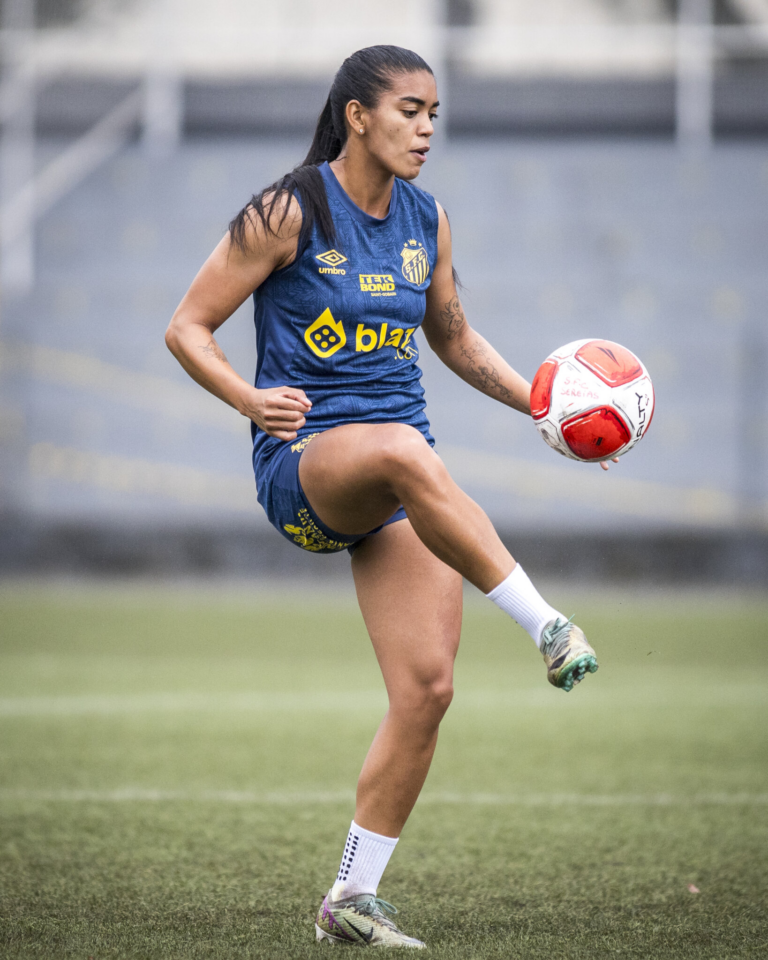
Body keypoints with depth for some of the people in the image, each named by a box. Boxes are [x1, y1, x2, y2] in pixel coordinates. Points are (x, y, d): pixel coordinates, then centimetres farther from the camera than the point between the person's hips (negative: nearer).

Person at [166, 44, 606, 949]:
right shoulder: (288, 212, -6)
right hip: (303, 461, -5)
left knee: (426, 686, -8)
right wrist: (249, 399, -23)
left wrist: (543, 403, 10)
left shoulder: (424, 221, 11)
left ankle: (351, 899, 3)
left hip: (400, 474, 6)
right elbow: (187, 327, -4)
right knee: (404, 453, -41)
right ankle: (549, 630, -40)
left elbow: (455, 339, 25)